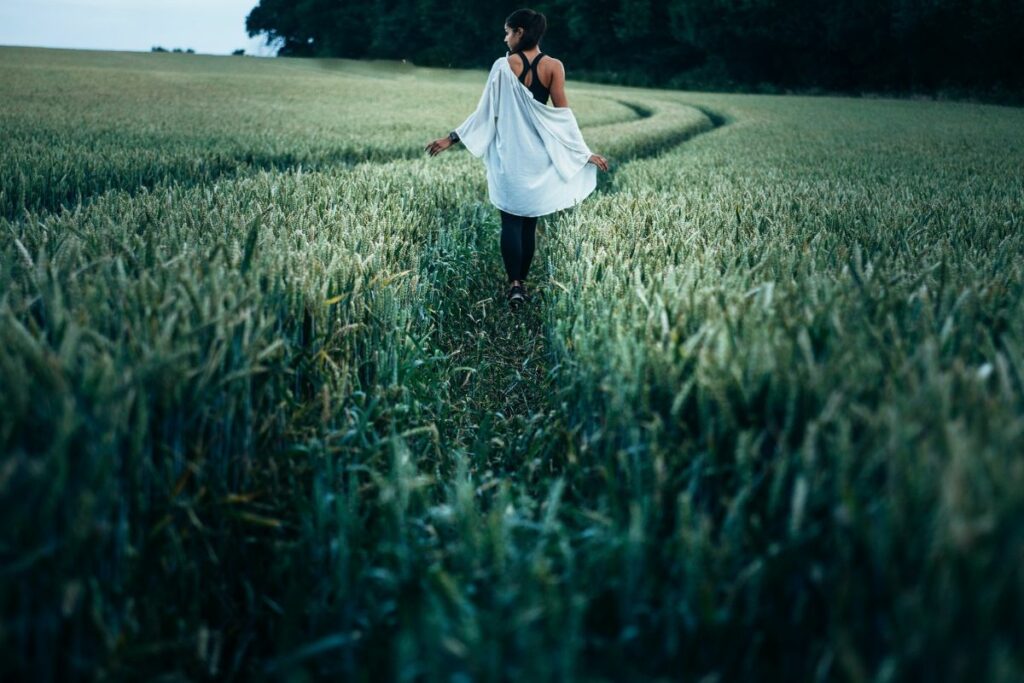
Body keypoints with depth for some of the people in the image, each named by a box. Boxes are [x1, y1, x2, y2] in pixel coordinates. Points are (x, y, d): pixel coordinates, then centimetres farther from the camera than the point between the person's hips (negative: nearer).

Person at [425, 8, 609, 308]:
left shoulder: (503, 65, -7)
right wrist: (585, 153, 4)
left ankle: (514, 284, -7)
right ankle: (522, 282, 17)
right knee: (529, 222, 12)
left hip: (509, 153, -2)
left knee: (511, 221, 4)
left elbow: (486, 111, -6)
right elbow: (563, 113, -3)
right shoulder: (554, 66, -3)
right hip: (539, 154, 2)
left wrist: (452, 138, 1)